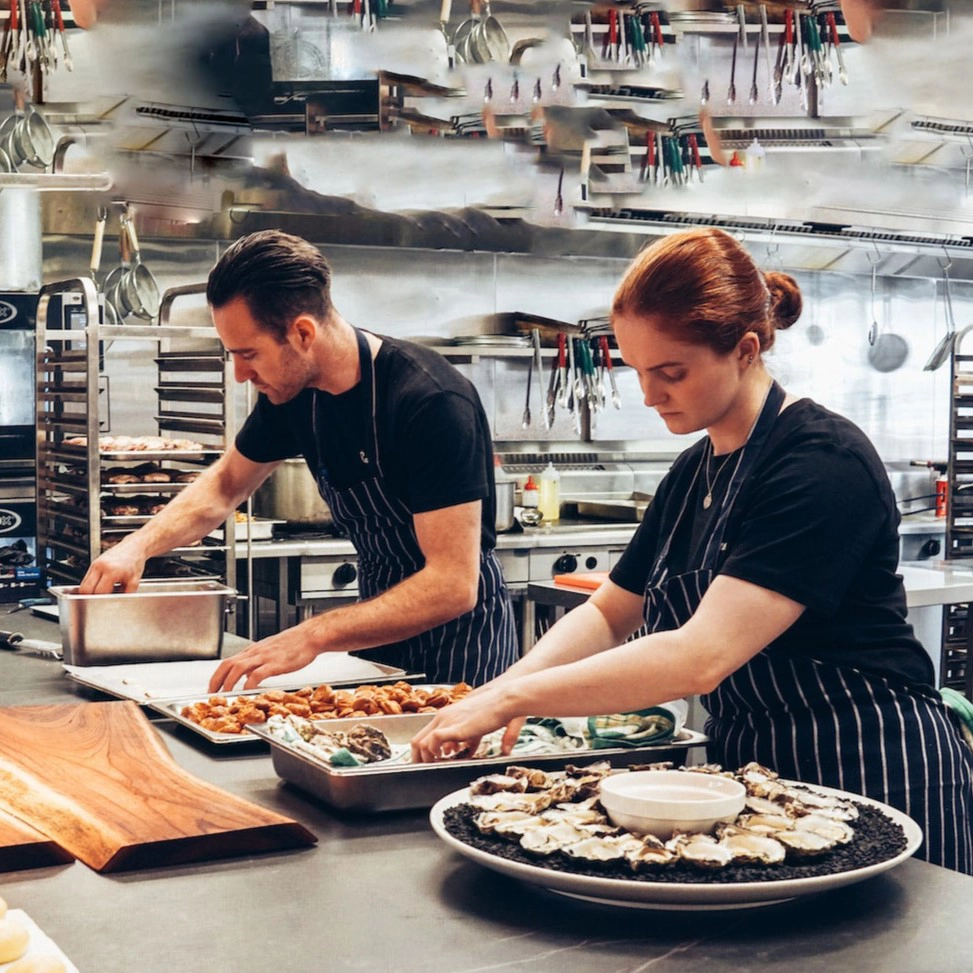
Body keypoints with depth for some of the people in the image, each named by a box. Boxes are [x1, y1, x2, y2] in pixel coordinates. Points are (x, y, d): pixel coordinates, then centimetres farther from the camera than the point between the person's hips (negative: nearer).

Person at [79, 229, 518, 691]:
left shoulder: (432, 402, -28)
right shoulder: (291, 392, -6)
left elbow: (453, 586, -31)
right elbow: (225, 484, 13)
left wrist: (313, 635, -38)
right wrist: (140, 544, -5)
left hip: (460, 636, -6)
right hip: (382, 624, 6)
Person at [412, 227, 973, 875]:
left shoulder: (824, 463, -21)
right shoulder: (694, 472, 7)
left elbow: (702, 657, -30)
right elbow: (609, 613, 12)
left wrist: (513, 698, -27)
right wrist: (509, 684, -8)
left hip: (877, 778, -8)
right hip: (750, 770, 8)